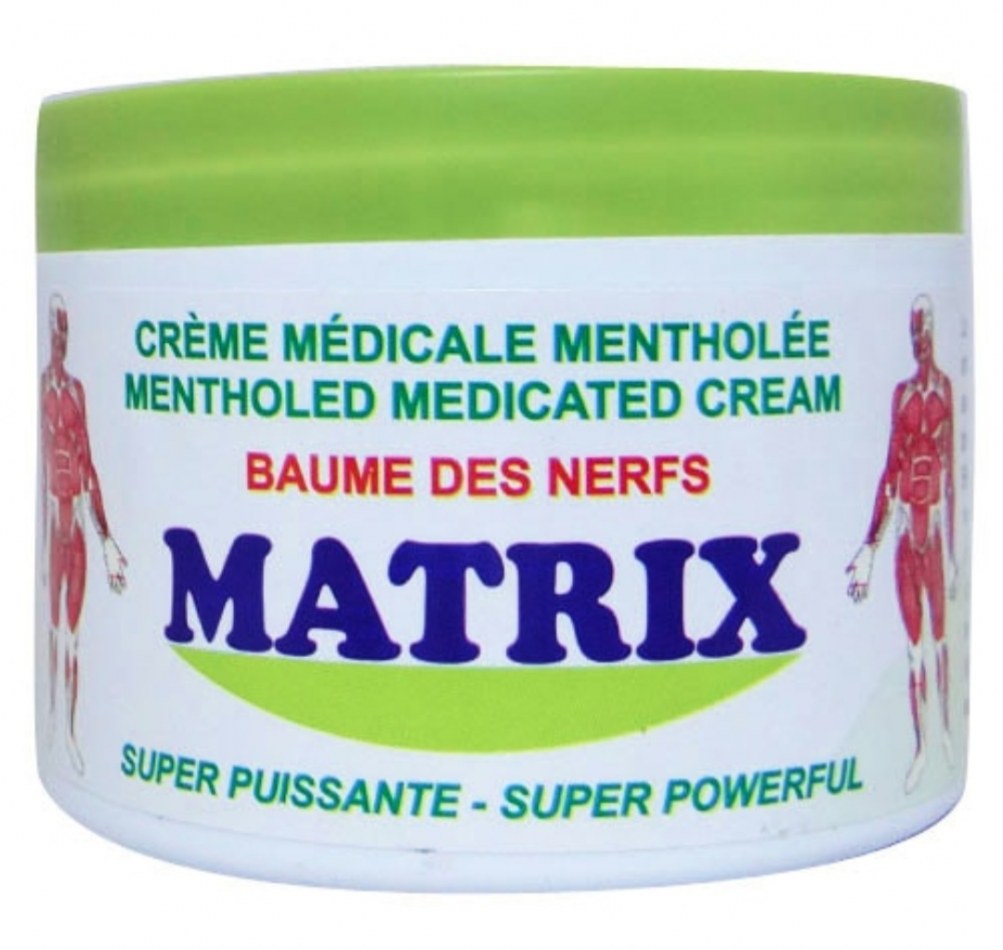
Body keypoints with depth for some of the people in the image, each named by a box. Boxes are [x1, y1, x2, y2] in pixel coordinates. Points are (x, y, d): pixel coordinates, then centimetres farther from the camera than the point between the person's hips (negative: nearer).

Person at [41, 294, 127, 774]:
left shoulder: (76, 389, 11)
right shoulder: (43, 388, -4)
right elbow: (41, 457, -8)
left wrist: (105, 534, 12)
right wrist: (48, 511, -13)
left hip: (78, 514, 5)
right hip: (54, 510, -5)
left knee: (74, 627, 7)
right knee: (54, 622, 0)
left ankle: (72, 729, 12)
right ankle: (53, 720, 8)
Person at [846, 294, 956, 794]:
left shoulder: (946, 389, -4)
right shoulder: (902, 393, 10)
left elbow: (951, 467, -6)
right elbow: (891, 468, 11)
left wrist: (952, 551, -8)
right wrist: (869, 545, 9)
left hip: (935, 518, -4)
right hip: (906, 520, 4)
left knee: (940, 634, 3)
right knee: (912, 640, 7)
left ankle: (947, 732, 15)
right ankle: (920, 746, 13)